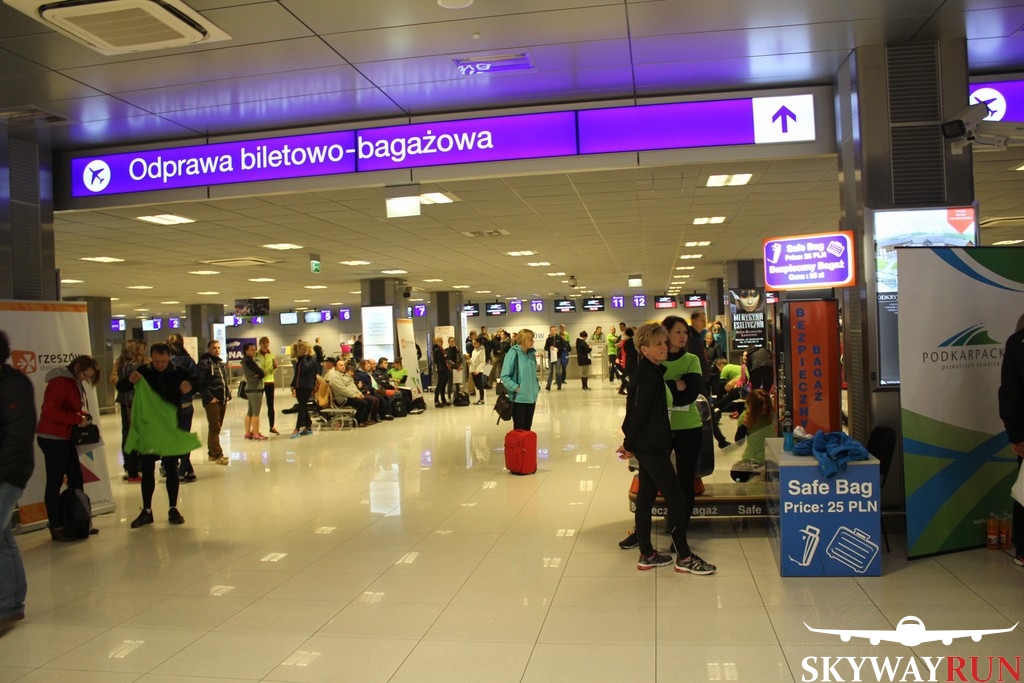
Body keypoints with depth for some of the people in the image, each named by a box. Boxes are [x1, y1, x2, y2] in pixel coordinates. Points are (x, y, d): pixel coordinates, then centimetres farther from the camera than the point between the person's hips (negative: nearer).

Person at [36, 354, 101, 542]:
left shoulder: (74, 382, 13)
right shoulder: (59, 382, -16)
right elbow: (50, 411, -24)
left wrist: (83, 416, 1)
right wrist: (78, 419, -21)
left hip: (66, 438, 10)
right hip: (52, 438, -10)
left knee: (76, 479, 11)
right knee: (54, 482, -3)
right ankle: (56, 528, 3)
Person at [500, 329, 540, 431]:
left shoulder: (531, 353, 7)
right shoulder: (513, 353, -13)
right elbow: (504, 376, -14)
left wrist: (537, 387, 7)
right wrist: (516, 388, -18)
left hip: (531, 397, 6)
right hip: (519, 398, -6)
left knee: (527, 428, 13)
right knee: (519, 429, 0)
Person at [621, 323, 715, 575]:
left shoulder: (650, 372, 12)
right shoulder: (648, 375, -18)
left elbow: (634, 409, 16)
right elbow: (639, 411, -19)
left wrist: (630, 442, 13)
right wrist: (629, 443, -10)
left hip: (646, 446, 10)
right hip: (652, 447, -10)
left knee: (645, 497, 12)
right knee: (676, 497, -4)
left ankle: (647, 554, 20)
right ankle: (684, 557, 5)